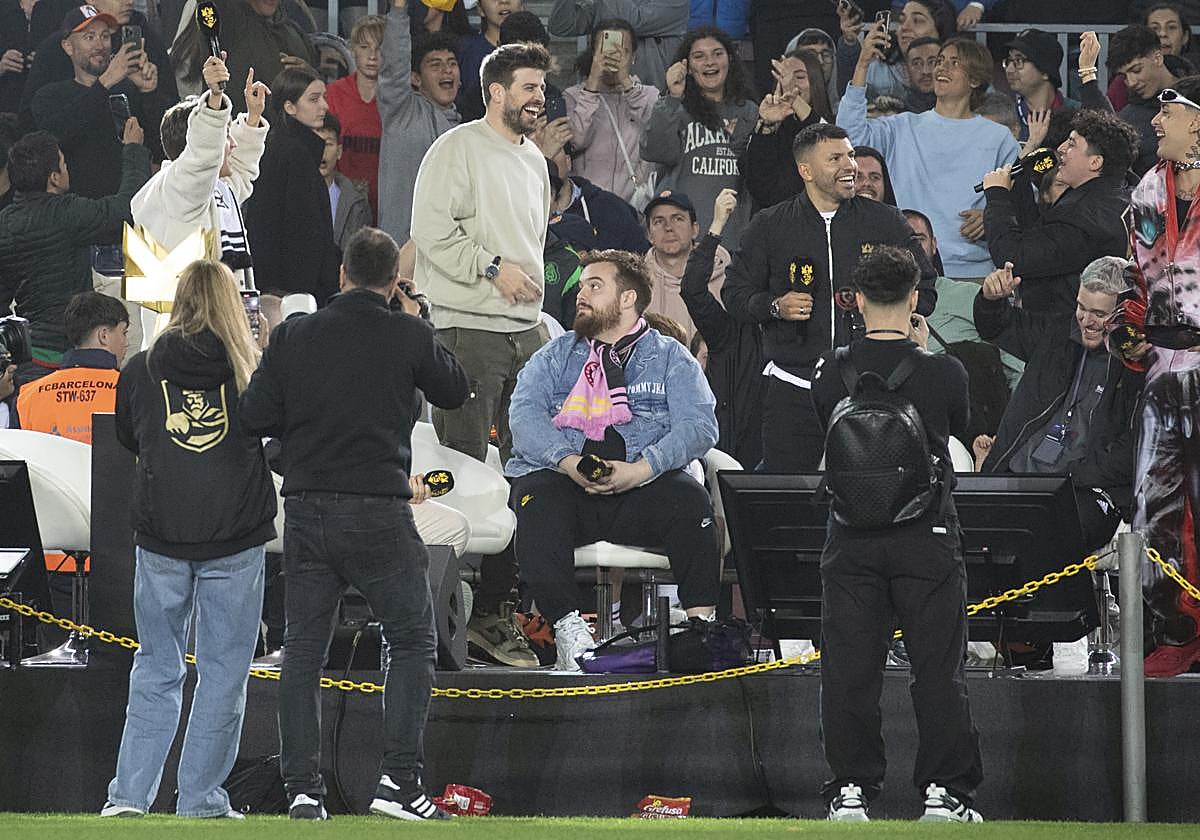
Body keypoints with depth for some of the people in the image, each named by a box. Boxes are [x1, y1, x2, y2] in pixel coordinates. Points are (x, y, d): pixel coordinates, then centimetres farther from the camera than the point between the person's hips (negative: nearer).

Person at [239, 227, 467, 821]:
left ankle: (301, 789, 5)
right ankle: (399, 780, -4)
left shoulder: (292, 336, 1)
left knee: (302, 652, 10)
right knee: (413, 640, 8)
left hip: (306, 510, 3)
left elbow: (254, 417, 0)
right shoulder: (407, 336, -5)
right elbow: (453, 390, 11)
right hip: (378, 512, -3)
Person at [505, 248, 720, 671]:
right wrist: (568, 462, -16)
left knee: (688, 498, -32)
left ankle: (701, 620, -29)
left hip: (641, 483, -1)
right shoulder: (555, 356, 22)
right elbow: (525, 415, 5)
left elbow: (698, 425, 0)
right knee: (536, 501, -33)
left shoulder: (670, 358, 16)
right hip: (563, 478, 1)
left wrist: (640, 470, -17)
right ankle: (566, 626, -37)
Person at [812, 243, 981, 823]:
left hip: (852, 541, 1)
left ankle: (850, 791, 8)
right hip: (928, 537, -1)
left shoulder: (832, 372, -5)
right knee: (938, 668, 7)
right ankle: (943, 792, 7)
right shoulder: (943, 373, -9)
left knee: (849, 668, 7)